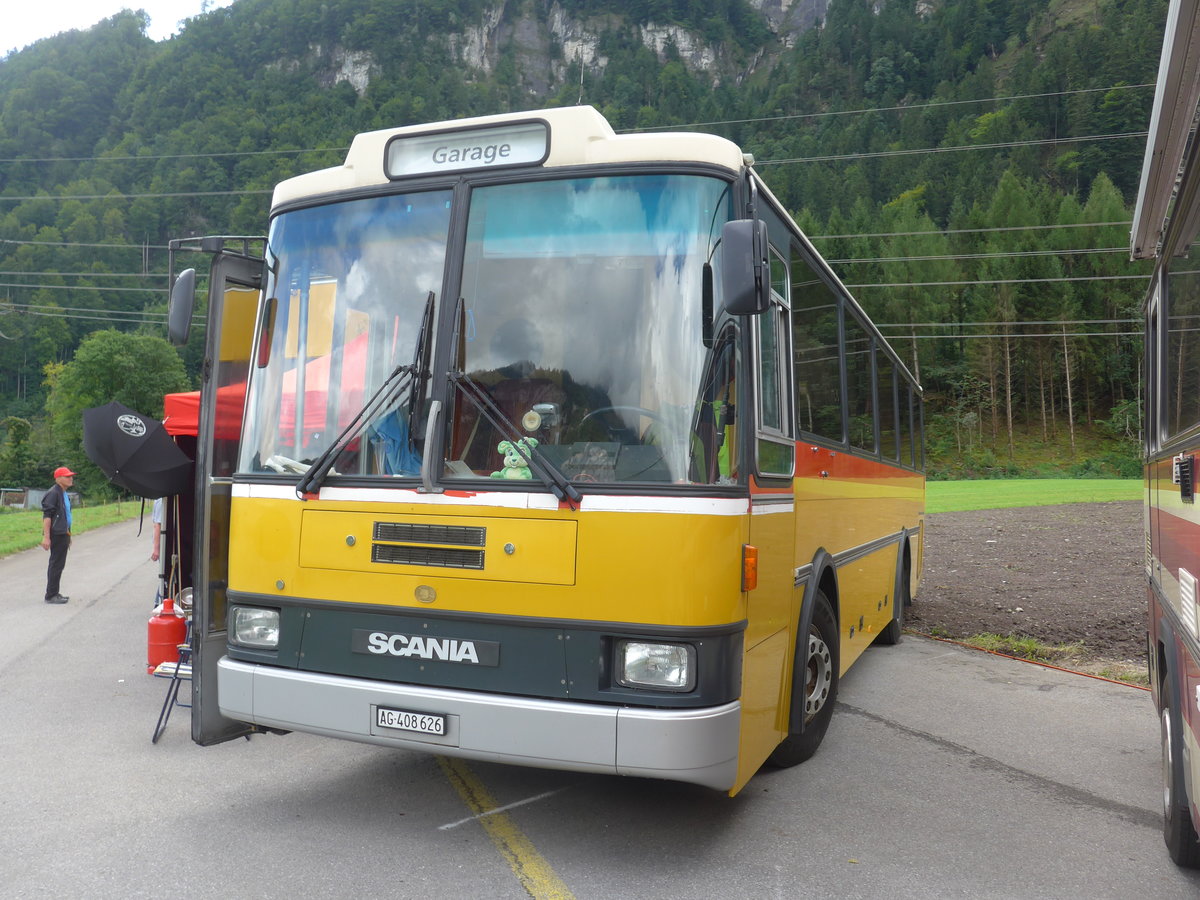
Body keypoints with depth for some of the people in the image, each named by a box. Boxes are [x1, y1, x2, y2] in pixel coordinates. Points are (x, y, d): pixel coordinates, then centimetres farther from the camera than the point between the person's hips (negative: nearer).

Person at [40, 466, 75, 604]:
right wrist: (46, 537, -24)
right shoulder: (53, 493, -14)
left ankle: (54, 593, 23)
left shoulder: (65, 495, 16)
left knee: (58, 564, 15)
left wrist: (68, 536, 25)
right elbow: (46, 516, -19)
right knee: (56, 564, -6)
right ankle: (51, 595, 0)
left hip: (63, 534, 10)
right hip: (57, 535, -10)